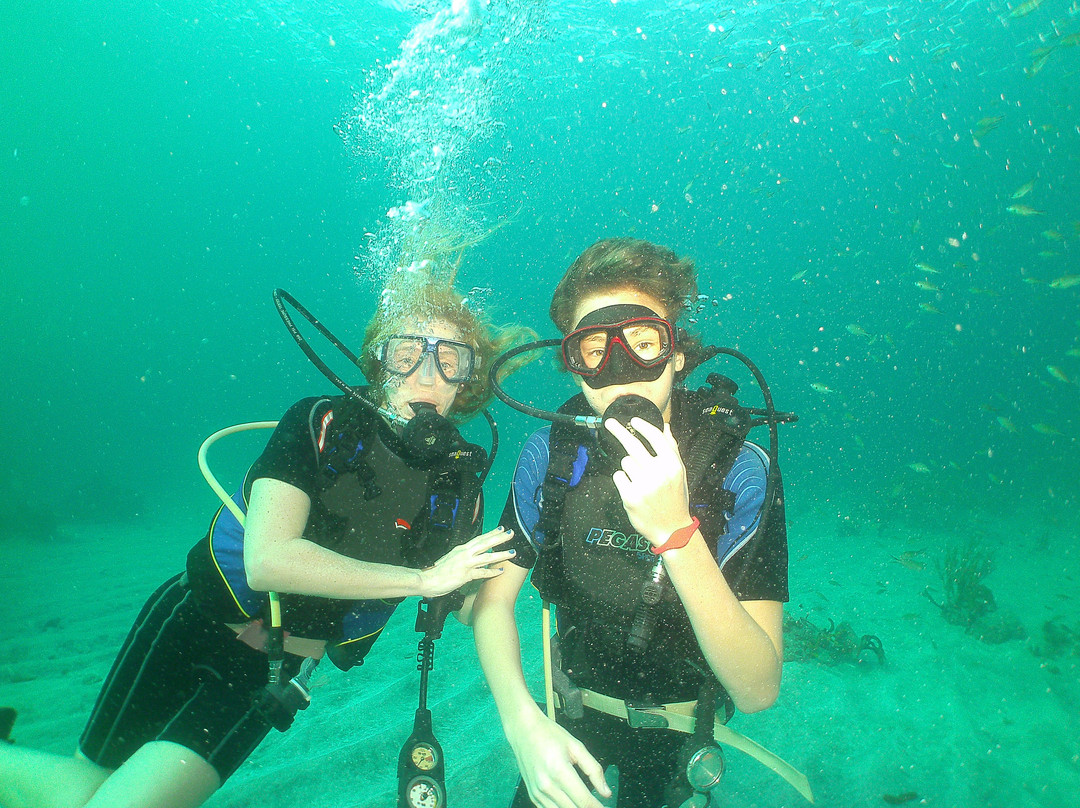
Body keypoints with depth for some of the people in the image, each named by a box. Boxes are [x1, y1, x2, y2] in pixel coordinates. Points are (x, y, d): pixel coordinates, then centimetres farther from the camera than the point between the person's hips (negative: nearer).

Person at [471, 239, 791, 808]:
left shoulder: (740, 471, -28)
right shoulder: (549, 455, -19)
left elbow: (757, 692, -32)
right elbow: (493, 599, -13)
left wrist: (675, 532, -46)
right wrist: (524, 722, -30)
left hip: (674, 732, -1)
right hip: (573, 711, 2)